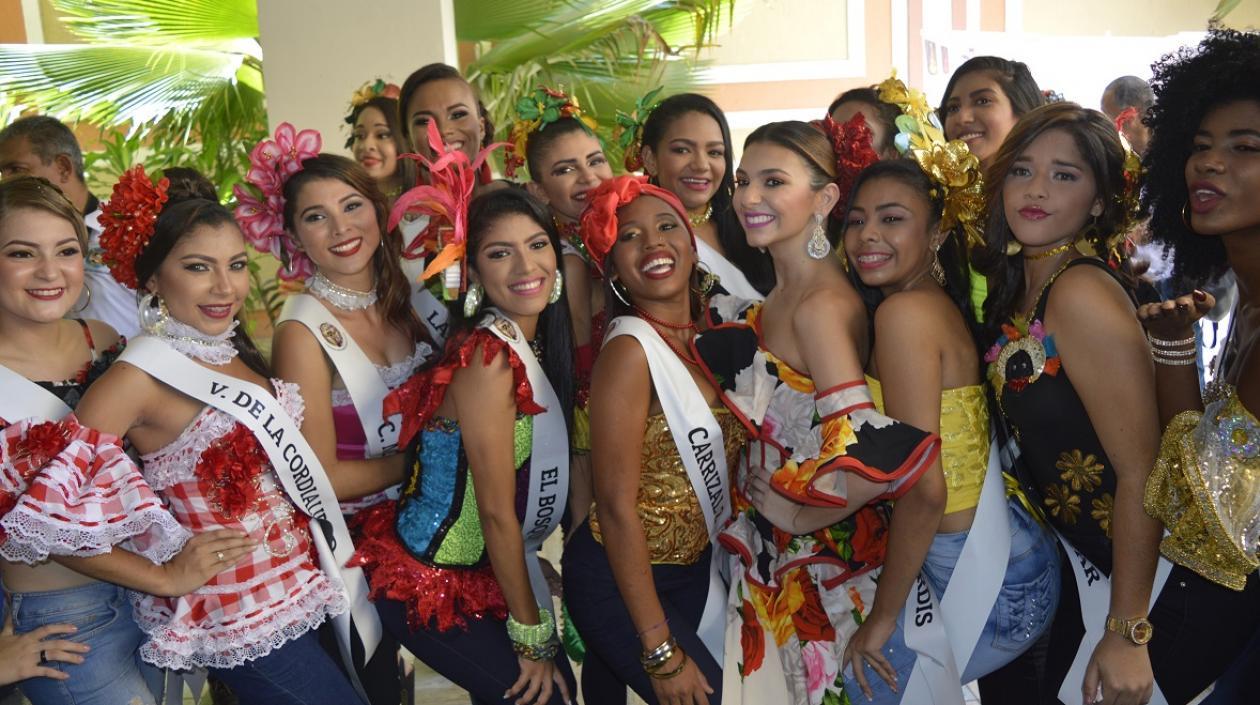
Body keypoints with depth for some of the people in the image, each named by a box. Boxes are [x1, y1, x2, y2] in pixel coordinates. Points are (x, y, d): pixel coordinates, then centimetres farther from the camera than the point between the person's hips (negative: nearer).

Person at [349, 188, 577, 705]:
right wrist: (533, 633, -14)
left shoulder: (536, 345, 0)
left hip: (486, 571, 8)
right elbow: (496, 510, -22)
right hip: (425, 583, -8)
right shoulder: (488, 355, -25)